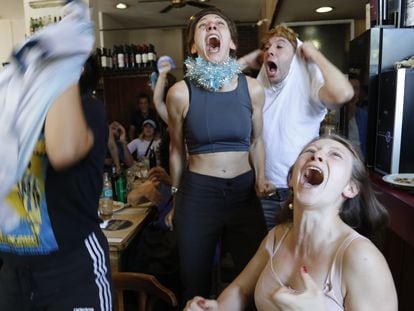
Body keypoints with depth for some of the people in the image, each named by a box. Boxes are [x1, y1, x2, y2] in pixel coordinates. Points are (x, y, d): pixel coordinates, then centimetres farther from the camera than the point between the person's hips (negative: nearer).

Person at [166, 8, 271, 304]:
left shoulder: (252, 89, -2)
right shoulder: (181, 92, -7)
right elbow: (177, 150, 4)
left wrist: (261, 179, 5)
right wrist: (176, 197, 12)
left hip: (244, 191, 2)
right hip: (197, 193, -1)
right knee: (196, 284, 16)